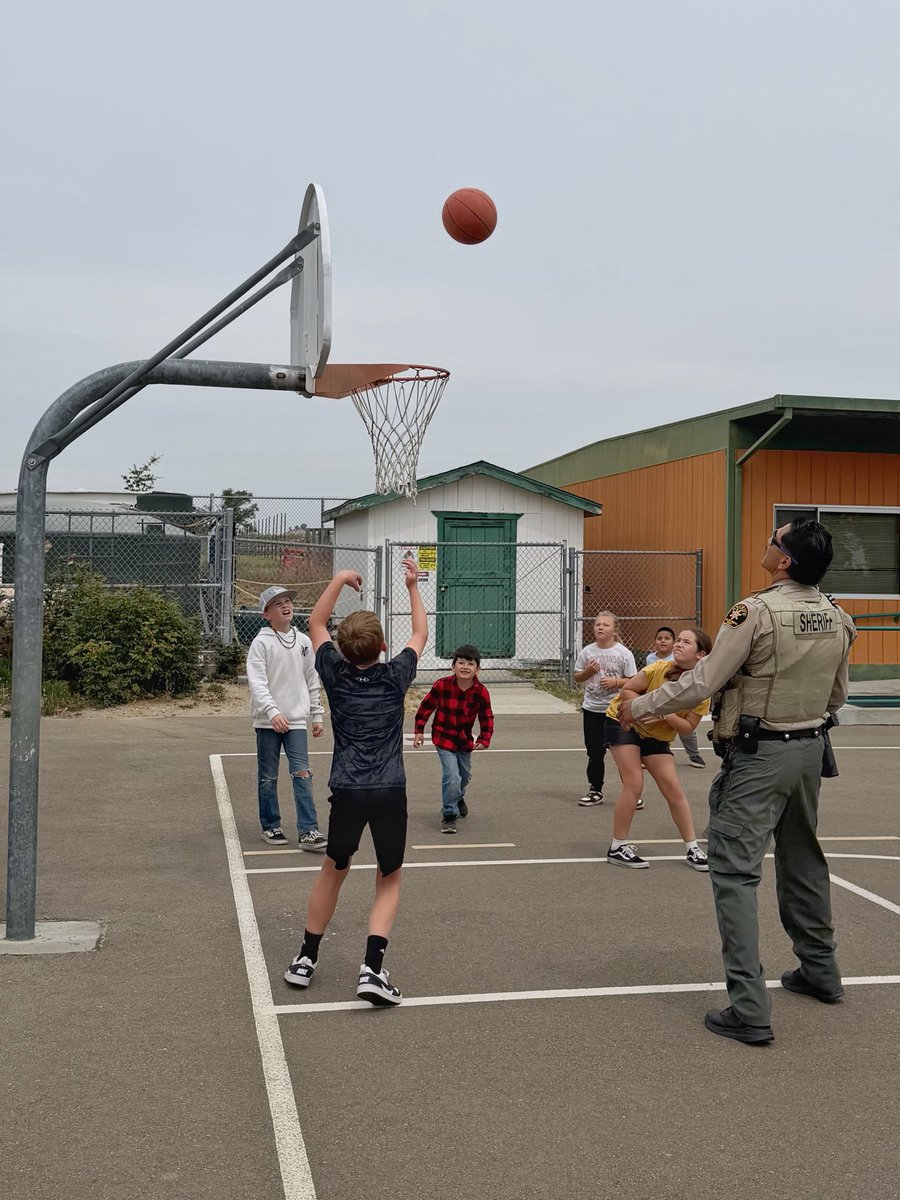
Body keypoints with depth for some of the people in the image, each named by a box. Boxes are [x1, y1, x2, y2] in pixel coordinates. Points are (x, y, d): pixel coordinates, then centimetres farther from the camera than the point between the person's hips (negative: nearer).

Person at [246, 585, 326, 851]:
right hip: (267, 721, -3)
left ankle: (308, 831, -7)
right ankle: (270, 827, 21)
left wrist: (316, 716, 14)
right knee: (268, 777, 8)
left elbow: (312, 681, 16)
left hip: (297, 720, 3)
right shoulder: (261, 643, -6)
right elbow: (257, 682, -15)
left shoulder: (304, 642, 9)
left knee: (302, 774, -6)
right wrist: (272, 712, -28)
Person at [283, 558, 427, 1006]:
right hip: (390, 791, -1)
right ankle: (372, 969, -4)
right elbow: (420, 634, 21)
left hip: (347, 790, 1)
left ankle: (306, 959, 29)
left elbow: (316, 623, 20)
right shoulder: (394, 677, 2)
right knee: (389, 879, 12)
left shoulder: (336, 674, 4)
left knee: (334, 869, 22)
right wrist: (413, 587, 28)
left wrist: (339, 580, 25)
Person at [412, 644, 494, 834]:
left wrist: (484, 740, -14)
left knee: (465, 777, 22)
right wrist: (419, 730, -4)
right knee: (452, 778, -16)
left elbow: (487, 718, -3)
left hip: (465, 739, 4)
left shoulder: (481, 692, -15)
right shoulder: (442, 686, -21)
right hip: (444, 738, -4)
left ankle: (457, 798, 55)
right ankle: (449, 815, 2)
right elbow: (426, 706, -7)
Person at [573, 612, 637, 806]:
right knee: (594, 753, 11)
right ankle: (595, 791, 23)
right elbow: (577, 677, 10)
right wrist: (588, 671, -10)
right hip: (591, 709, 3)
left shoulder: (623, 653, -6)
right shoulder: (587, 651, 3)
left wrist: (616, 682, -19)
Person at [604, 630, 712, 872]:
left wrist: (667, 715, -29)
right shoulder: (660, 669, -23)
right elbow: (626, 691, -15)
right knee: (634, 785, -13)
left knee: (673, 789, 0)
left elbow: (688, 727, -12)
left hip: (656, 735, 4)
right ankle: (617, 847, -2)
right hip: (623, 722, -4)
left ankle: (692, 849, 11)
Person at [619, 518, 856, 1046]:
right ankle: (820, 970, 39)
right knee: (802, 859, 24)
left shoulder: (756, 612, -20)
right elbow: (837, 695, 13)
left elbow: (703, 681, -17)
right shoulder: (838, 618, 1)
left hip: (758, 755, -7)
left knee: (736, 870, -4)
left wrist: (641, 705, -4)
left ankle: (749, 1010, -7)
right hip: (810, 748, 7)